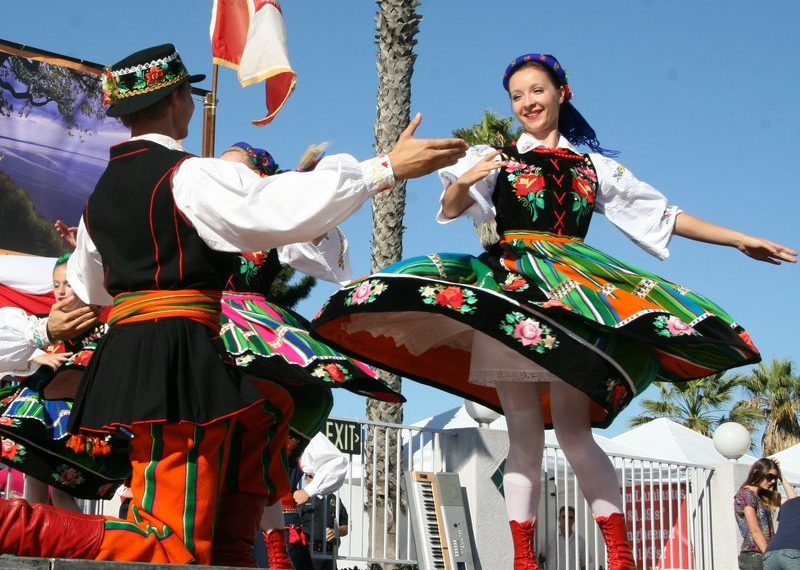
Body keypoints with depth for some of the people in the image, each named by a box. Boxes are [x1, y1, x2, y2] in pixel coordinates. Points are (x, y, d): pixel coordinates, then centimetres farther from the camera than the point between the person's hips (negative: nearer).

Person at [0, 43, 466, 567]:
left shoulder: (103, 192, 16)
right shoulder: (190, 176, -9)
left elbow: (88, 289, 30)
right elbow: (287, 208, -19)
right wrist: (389, 167, -13)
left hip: (127, 355, 10)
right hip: (177, 359, -9)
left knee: (269, 412, 27)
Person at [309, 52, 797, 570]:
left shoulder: (594, 166, 16)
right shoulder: (494, 157, 11)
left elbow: (662, 214, 17)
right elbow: (450, 209, -4)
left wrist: (739, 239, 13)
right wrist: (462, 181, -27)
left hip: (576, 293, 0)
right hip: (509, 291, 0)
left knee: (572, 430, -11)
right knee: (524, 434, -1)